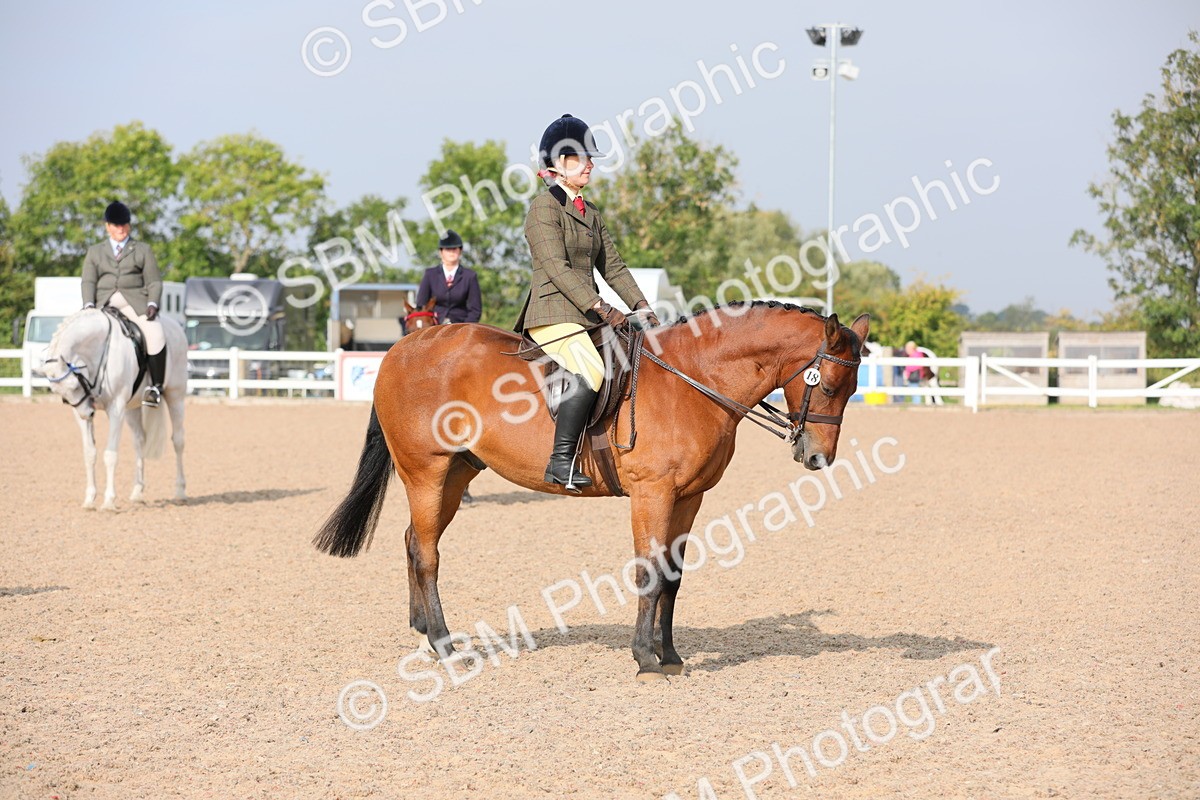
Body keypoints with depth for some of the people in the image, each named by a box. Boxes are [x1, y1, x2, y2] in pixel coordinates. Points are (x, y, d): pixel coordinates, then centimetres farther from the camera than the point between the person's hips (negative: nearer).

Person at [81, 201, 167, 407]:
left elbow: (154, 281, 9)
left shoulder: (143, 250, 16)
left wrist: (152, 304, -9)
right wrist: (88, 305, -10)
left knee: (156, 336, -26)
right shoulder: (94, 252, 19)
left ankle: (156, 386, -19)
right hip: (103, 303, 2)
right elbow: (88, 282, 9)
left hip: (135, 302, -2)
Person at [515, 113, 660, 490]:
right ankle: (561, 461, -29)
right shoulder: (544, 207, -7)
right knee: (588, 373, -30)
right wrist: (599, 307, -24)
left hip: (586, 315, 9)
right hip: (553, 314, -9)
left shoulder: (590, 213, 20)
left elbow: (612, 267, 18)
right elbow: (557, 268, -16)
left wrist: (641, 306, 4)